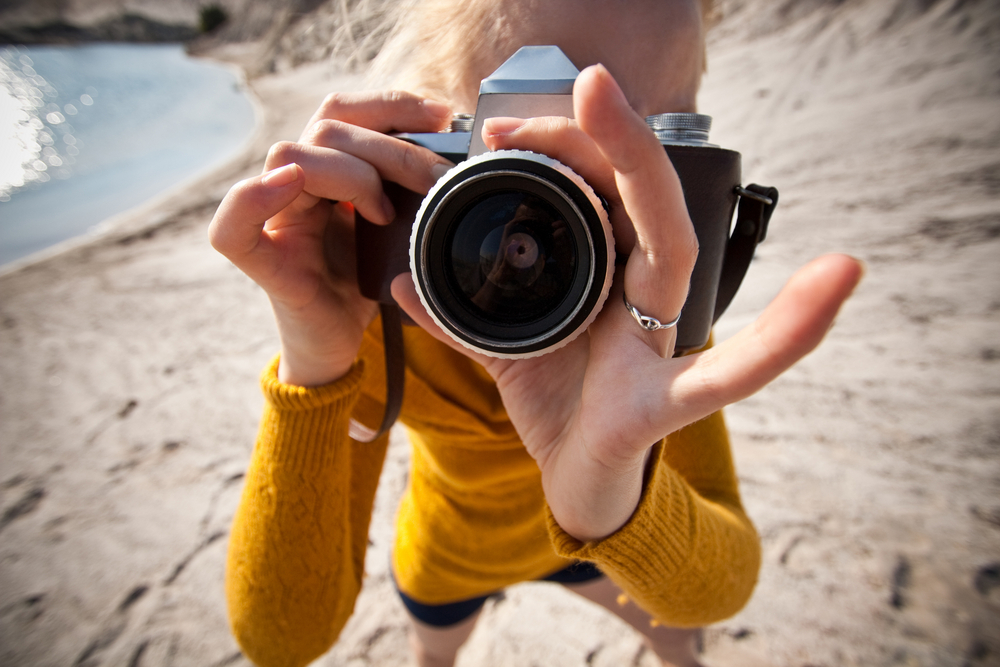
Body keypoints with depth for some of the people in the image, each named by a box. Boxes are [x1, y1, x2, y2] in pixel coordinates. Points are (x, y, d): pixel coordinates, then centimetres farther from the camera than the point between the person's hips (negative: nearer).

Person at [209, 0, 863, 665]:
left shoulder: (664, 296, -31)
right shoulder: (376, 318, -35)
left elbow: (717, 592, -37)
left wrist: (610, 501, -60)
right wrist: (312, 367, -53)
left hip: (589, 531, 1)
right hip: (450, 551, 0)